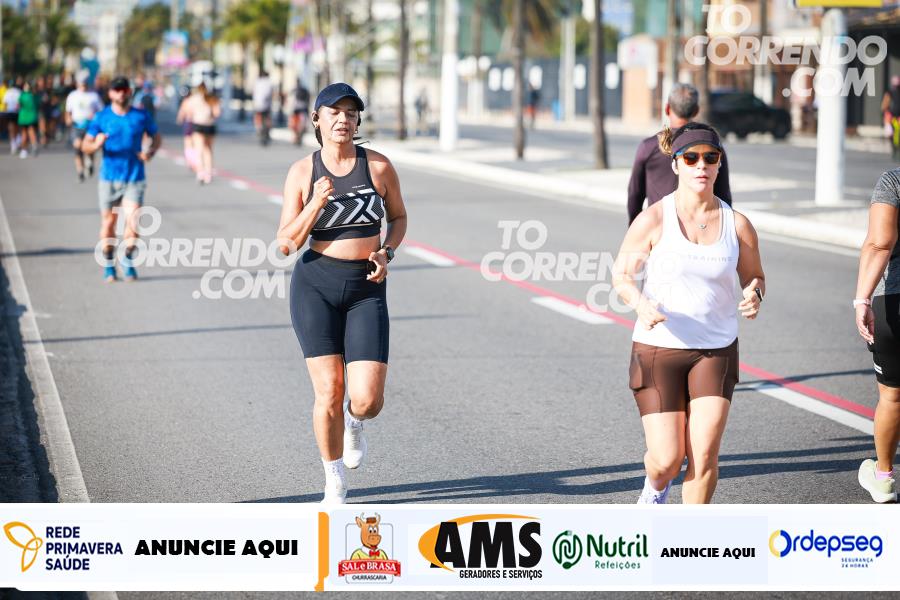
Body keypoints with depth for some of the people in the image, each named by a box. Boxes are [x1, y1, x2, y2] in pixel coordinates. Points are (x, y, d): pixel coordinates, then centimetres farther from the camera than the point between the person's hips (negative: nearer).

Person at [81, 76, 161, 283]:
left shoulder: (141, 116, 1)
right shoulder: (101, 117, -1)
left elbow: (156, 137, 14)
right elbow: (85, 145, -1)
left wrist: (150, 152, -7)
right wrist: (96, 145, -24)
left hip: (134, 179, -1)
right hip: (109, 178, 1)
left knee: (132, 221, -14)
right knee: (108, 222, 7)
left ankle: (128, 260, 8)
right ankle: (108, 265, 23)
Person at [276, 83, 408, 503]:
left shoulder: (379, 167, -1)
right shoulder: (302, 173, -3)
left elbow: (398, 217, 15)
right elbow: (287, 243, -4)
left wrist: (387, 253, -4)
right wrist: (316, 204, -18)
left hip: (366, 290, 1)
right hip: (316, 284, 0)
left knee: (368, 400, -10)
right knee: (328, 392, -5)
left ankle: (354, 423, 29)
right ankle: (334, 482, 17)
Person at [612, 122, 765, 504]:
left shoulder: (737, 225, -1)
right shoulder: (653, 220, -7)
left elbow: (754, 276, 13)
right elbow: (621, 275, -1)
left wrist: (754, 294, -11)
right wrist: (641, 304, -21)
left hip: (716, 351, 2)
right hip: (657, 348, -2)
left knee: (704, 453, -10)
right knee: (667, 460, -2)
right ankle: (656, 487, 37)